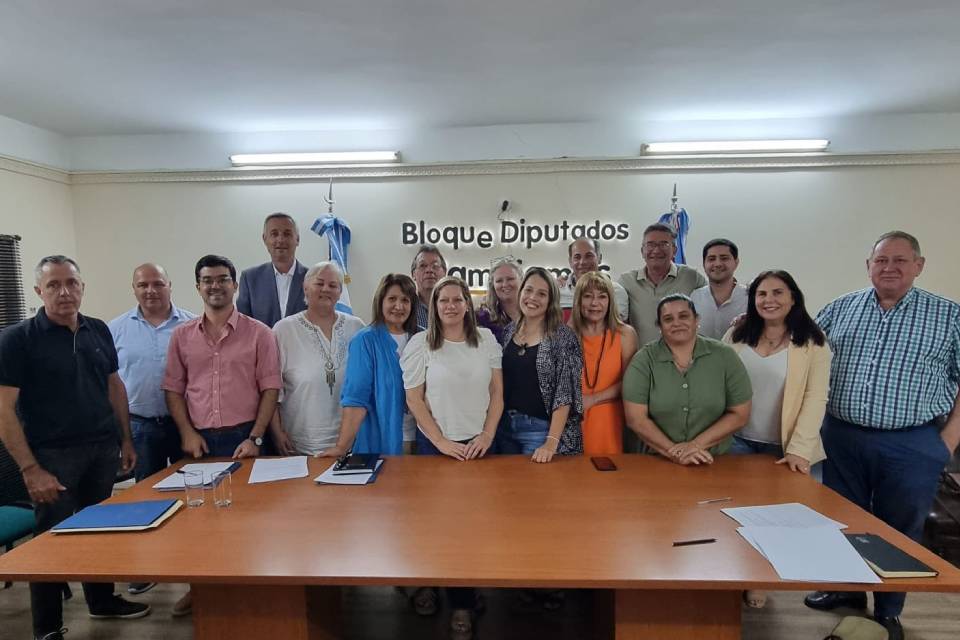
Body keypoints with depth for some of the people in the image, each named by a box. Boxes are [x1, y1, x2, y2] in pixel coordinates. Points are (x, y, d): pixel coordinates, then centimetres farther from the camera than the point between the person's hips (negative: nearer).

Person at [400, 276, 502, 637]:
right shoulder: (420, 343, -6)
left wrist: (486, 436, -6)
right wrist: (441, 441, -10)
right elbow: (414, 399, -6)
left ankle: (462, 600, 23)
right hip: (436, 445, -1)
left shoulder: (486, 339, 1)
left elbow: (497, 393, 3)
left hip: (478, 444, 2)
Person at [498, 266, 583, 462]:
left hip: (540, 429, -4)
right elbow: (498, 383, 10)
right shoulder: (508, 331, 5)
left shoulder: (563, 336, -10)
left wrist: (551, 442, -21)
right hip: (504, 426, 5)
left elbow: (565, 393, -14)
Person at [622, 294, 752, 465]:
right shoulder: (643, 360, -4)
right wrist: (673, 452, -15)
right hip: (658, 462, 0)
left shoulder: (724, 356, 0)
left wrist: (696, 445, -9)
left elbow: (739, 414, 1)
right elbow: (636, 418, -7)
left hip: (713, 462, 1)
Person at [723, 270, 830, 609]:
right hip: (738, 441, 2)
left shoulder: (812, 342, -7)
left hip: (784, 447, -2)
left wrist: (800, 449, -18)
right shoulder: (737, 335, 2)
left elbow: (815, 398, -11)